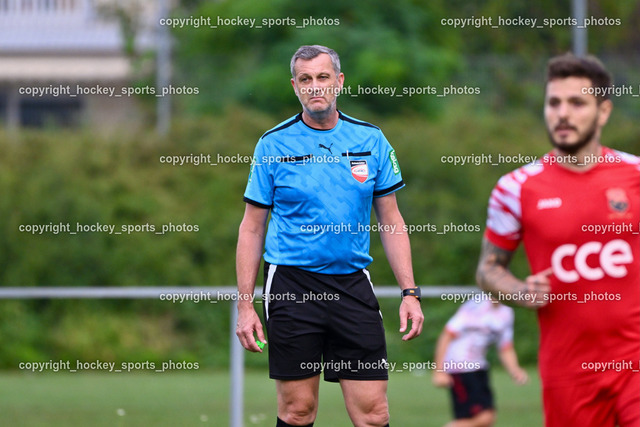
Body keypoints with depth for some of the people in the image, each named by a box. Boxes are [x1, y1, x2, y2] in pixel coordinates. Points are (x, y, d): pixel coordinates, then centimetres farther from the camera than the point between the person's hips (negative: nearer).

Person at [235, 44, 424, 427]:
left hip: (352, 281, 1)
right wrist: (245, 303, -1)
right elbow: (252, 228, 5)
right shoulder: (273, 145, 1)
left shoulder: (371, 141, 5)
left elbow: (392, 222, 10)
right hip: (291, 283, -1)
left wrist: (410, 292, 2)